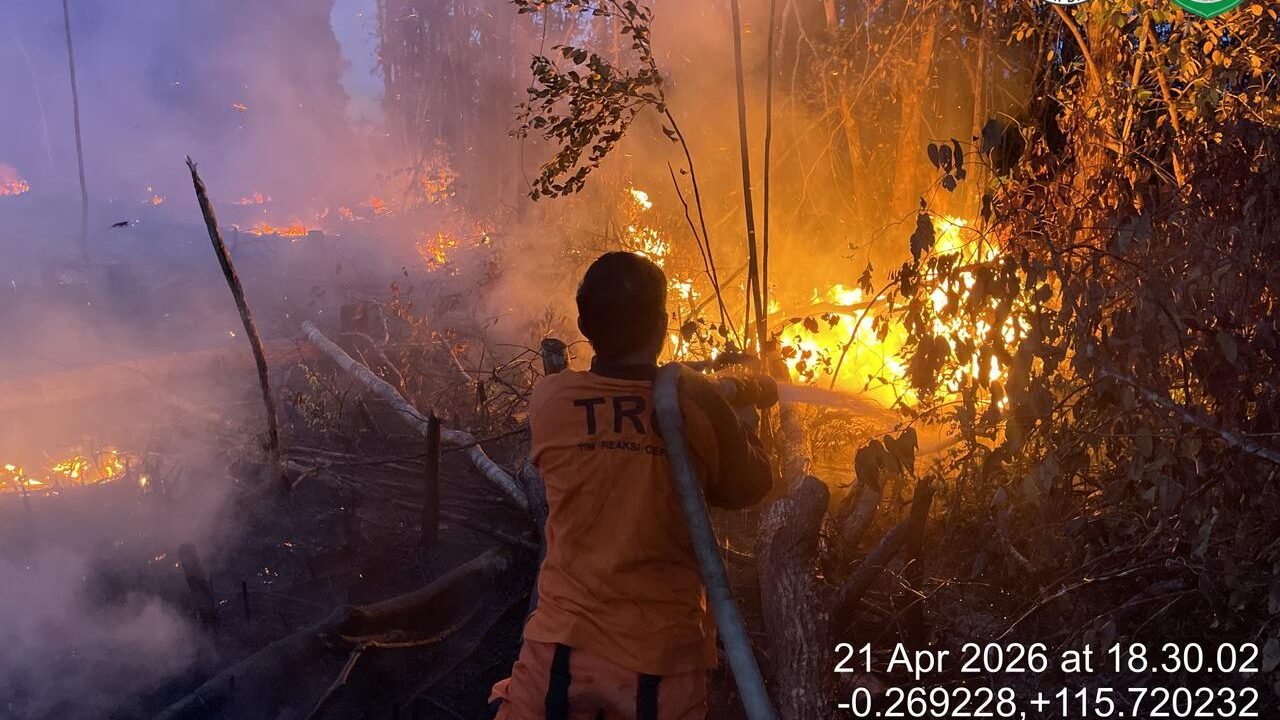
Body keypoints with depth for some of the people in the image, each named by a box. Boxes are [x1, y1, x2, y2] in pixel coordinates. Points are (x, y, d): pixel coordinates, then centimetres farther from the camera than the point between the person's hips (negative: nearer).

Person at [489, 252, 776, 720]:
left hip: (564, 646, 1)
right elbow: (749, 486, 6)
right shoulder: (702, 408, -10)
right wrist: (741, 416, 23)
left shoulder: (549, 400, -6)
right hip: (663, 655, 0)